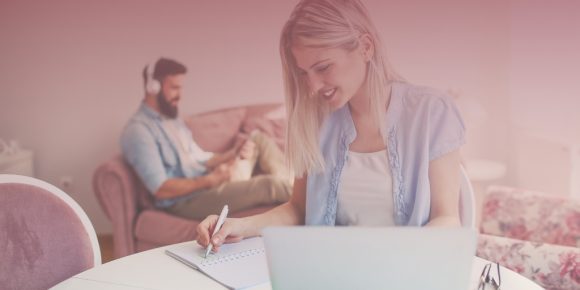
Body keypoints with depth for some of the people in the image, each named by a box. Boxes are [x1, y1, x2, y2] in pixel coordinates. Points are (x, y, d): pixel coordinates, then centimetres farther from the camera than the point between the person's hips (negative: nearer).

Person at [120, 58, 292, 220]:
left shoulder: (173, 120, 18)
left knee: (259, 140, 9)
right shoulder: (138, 130, -13)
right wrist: (210, 180, -21)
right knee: (268, 184, -26)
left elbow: (199, 160, 14)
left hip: (208, 184, 10)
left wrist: (232, 153, -4)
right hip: (186, 201, -10)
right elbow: (161, 189, -19)